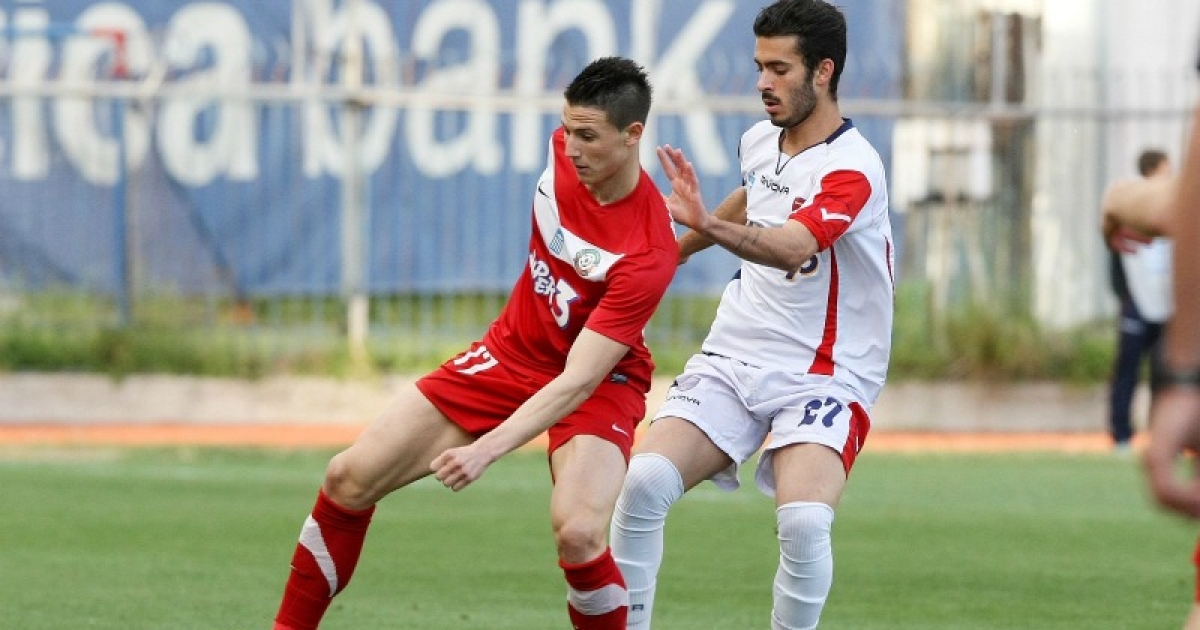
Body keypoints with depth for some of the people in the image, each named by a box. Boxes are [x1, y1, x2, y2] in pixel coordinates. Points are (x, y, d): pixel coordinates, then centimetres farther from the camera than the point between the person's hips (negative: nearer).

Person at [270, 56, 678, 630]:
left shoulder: (649, 254, -31)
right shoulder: (565, 152, -13)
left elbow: (579, 379, -34)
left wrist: (487, 449, -43)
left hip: (600, 382, -6)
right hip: (510, 351, 6)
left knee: (578, 534, -32)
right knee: (349, 479, -1)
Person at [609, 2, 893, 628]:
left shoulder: (852, 170, -17)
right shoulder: (759, 141, 6)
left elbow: (791, 248, -36)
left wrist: (710, 225, -54)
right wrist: (677, 248, 45)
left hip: (822, 376, -6)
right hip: (732, 359, 6)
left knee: (804, 522, -29)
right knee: (643, 483, -17)